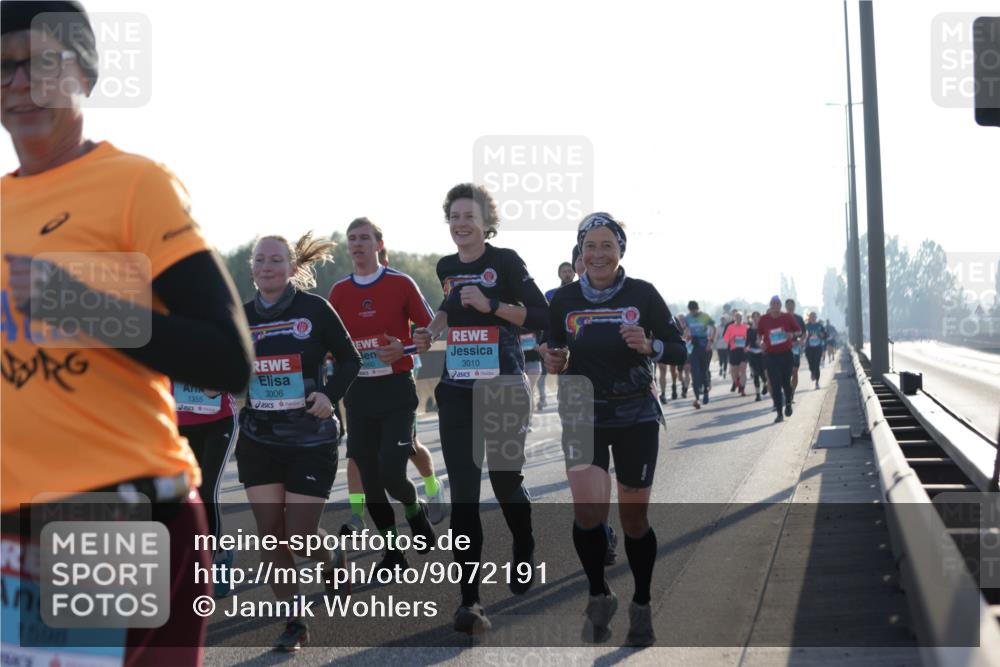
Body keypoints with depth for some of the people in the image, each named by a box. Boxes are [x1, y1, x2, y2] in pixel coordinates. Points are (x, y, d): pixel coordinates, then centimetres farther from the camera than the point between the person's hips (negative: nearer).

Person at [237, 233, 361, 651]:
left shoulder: (314, 309, -5)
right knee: (270, 534, 1)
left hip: (311, 439, -3)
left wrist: (330, 395, -13)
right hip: (258, 439, 4)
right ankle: (293, 623, 14)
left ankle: (333, 562, 31)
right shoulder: (242, 316, 5)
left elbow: (350, 359, 1)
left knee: (300, 537, -5)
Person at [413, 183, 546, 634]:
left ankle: (524, 553, 40)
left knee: (506, 481, 8)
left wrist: (491, 305, -20)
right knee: (463, 493, -5)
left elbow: (540, 317, -10)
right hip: (456, 390, 4)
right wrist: (431, 333, 10)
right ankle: (469, 599, -7)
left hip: (503, 388, -4)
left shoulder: (505, 261, -6)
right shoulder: (446, 268, 10)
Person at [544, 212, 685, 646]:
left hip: (636, 416, -1)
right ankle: (599, 596, 7)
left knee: (634, 518, 6)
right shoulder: (565, 300, 1)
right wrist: (553, 363, -10)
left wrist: (649, 346, -20)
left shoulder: (642, 294, -4)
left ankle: (641, 607, 28)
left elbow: (678, 350, 0)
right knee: (588, 510, -18)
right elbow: (555, 351, 13)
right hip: (583, 415, 1)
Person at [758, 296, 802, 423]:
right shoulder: (764, 319, 1)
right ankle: (779, 413, -2)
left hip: (786, 354, 0)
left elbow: (798, 331, 10)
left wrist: (792, 335, -11)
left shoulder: (787, 318, 0)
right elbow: (759, 334, 14)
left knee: (786, 382, 7)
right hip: (770, 355, 0)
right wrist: (761, 342, -6)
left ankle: (788, 403, 37)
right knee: (775, 384, -6)